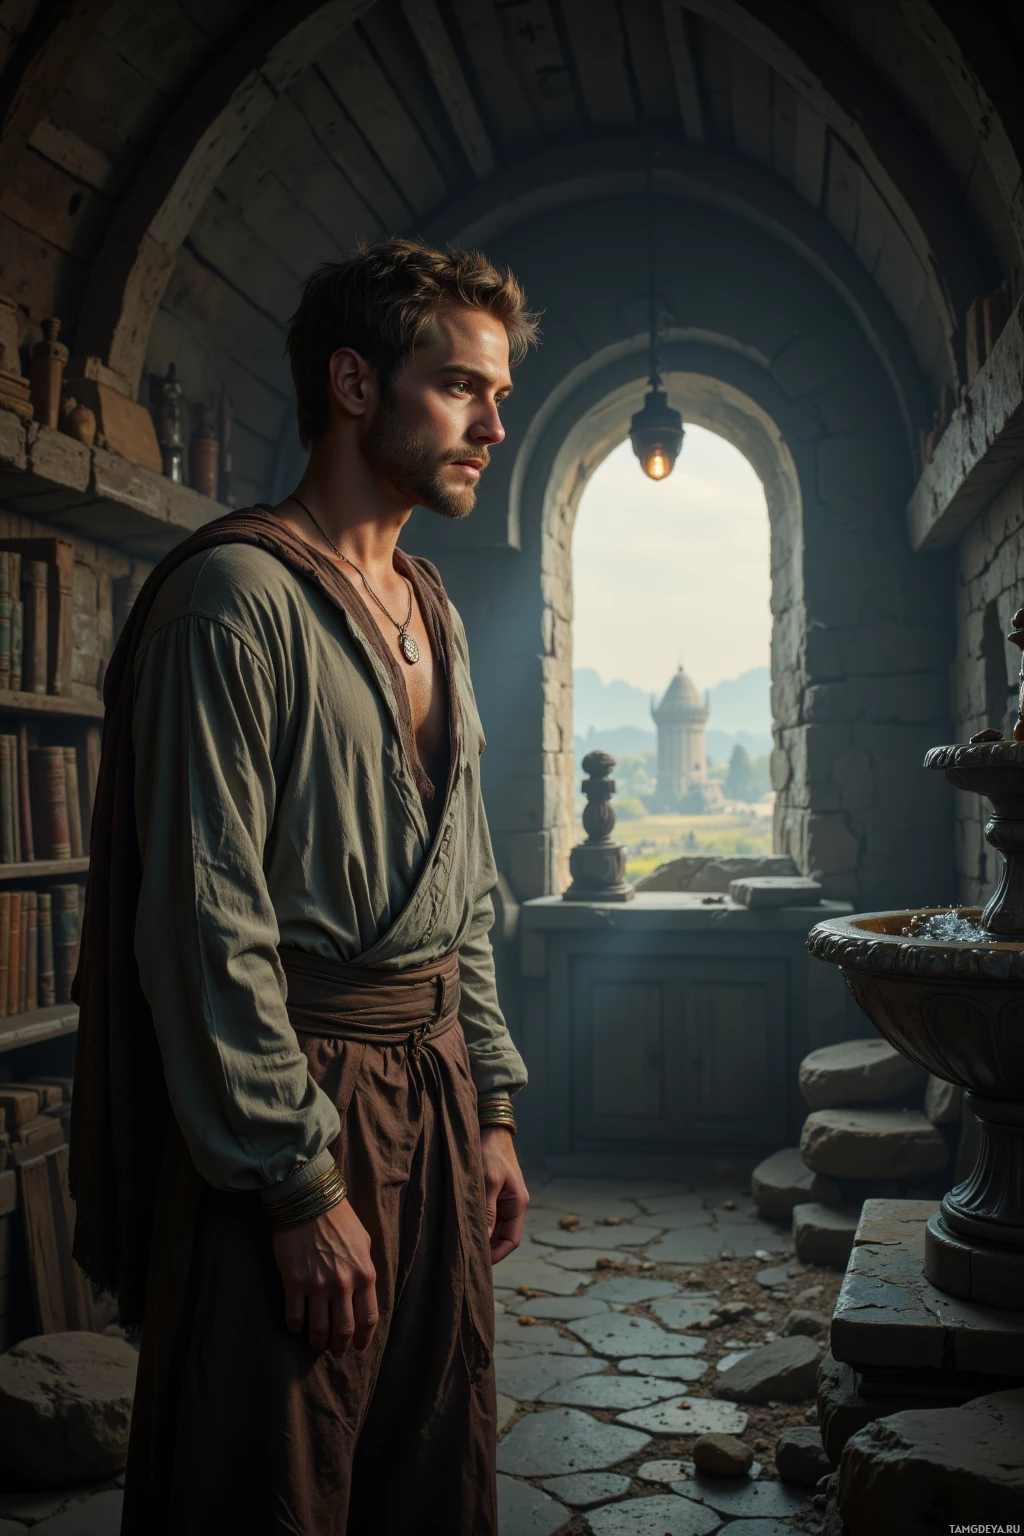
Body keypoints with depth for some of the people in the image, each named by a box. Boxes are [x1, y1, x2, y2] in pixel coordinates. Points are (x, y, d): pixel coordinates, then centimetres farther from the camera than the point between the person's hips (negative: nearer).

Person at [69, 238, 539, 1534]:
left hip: (436, 1090, 8)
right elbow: (208, 924, -18)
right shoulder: (238, 595, -13)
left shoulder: (436, 617, 14)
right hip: (300, 1099, -8)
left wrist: (491, 1109, 14)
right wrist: (303, 1184, -17)